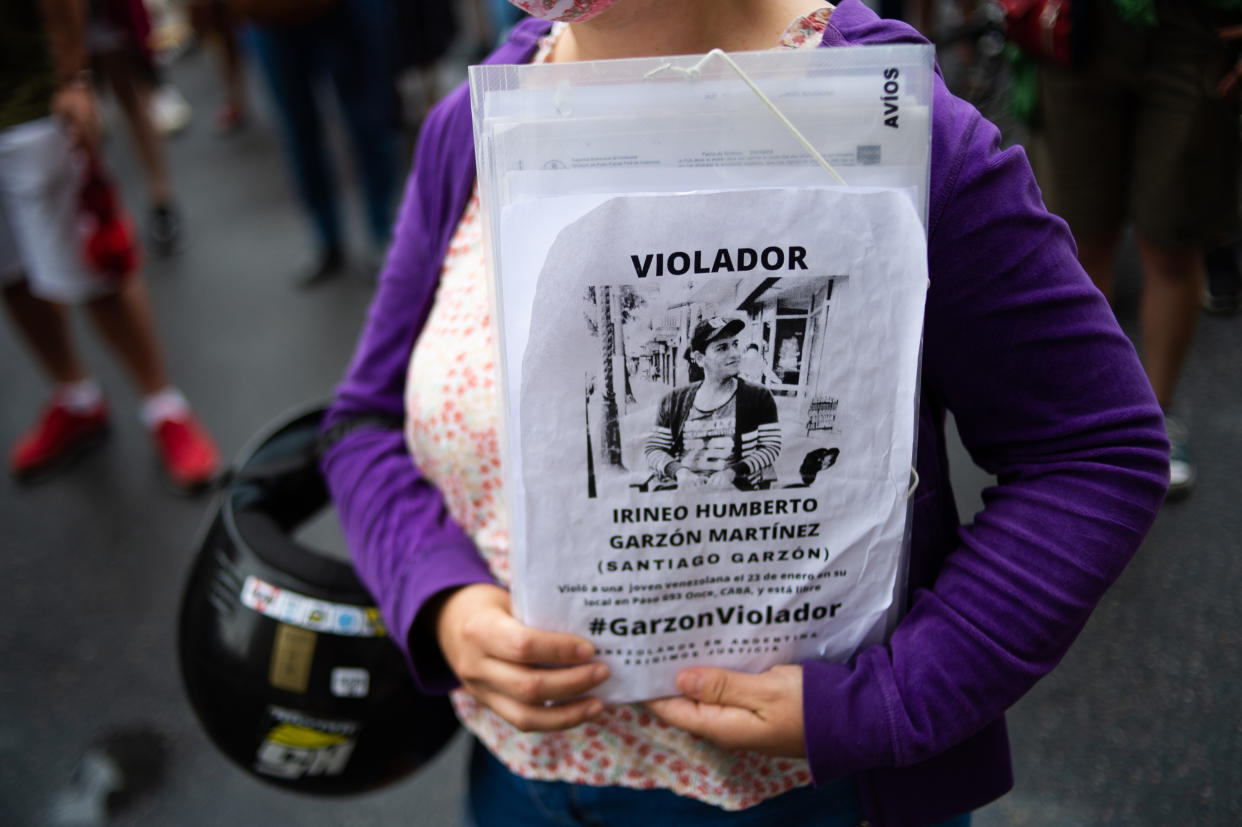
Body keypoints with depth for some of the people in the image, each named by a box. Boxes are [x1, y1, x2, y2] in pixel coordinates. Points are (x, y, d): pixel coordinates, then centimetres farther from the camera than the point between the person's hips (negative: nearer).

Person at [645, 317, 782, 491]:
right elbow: (652, 450, 13)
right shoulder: (675, 401, 14)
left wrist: (731, 472, -11)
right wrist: (680, 472, -8)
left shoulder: (758, 397, 9)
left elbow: (771, 448, 4)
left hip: (735, 493, -2)